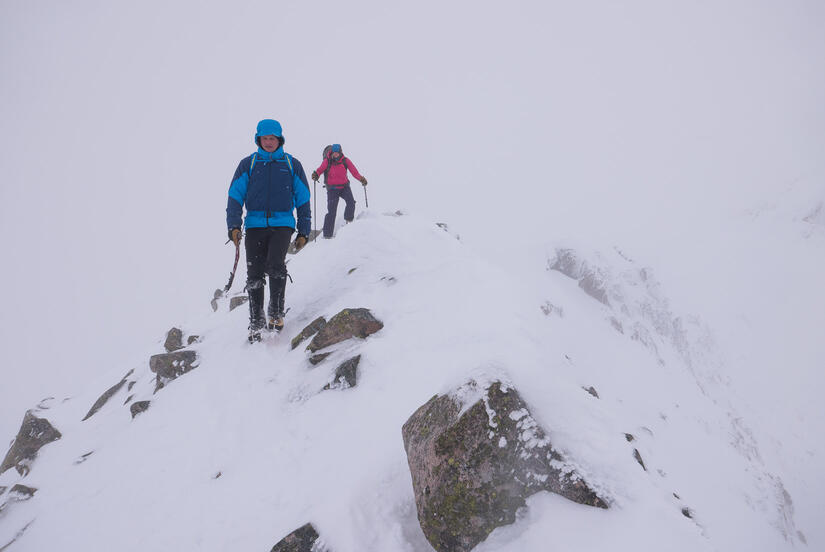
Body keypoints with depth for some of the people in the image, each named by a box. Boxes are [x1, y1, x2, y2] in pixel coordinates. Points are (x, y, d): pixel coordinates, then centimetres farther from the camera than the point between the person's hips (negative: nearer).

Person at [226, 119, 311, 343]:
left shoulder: (292, 165, 9)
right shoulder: (248, 164, 9)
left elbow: (303, 199, 13)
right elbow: (235, 195, 7)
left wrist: (303, 232, 9)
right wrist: (234, 226, -5)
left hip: (282, 224, -1)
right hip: (255, 225, 1)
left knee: (275, 264, -23)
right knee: (254, 274, -1)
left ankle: (276, 313, -7)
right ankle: (256, 323, 10)